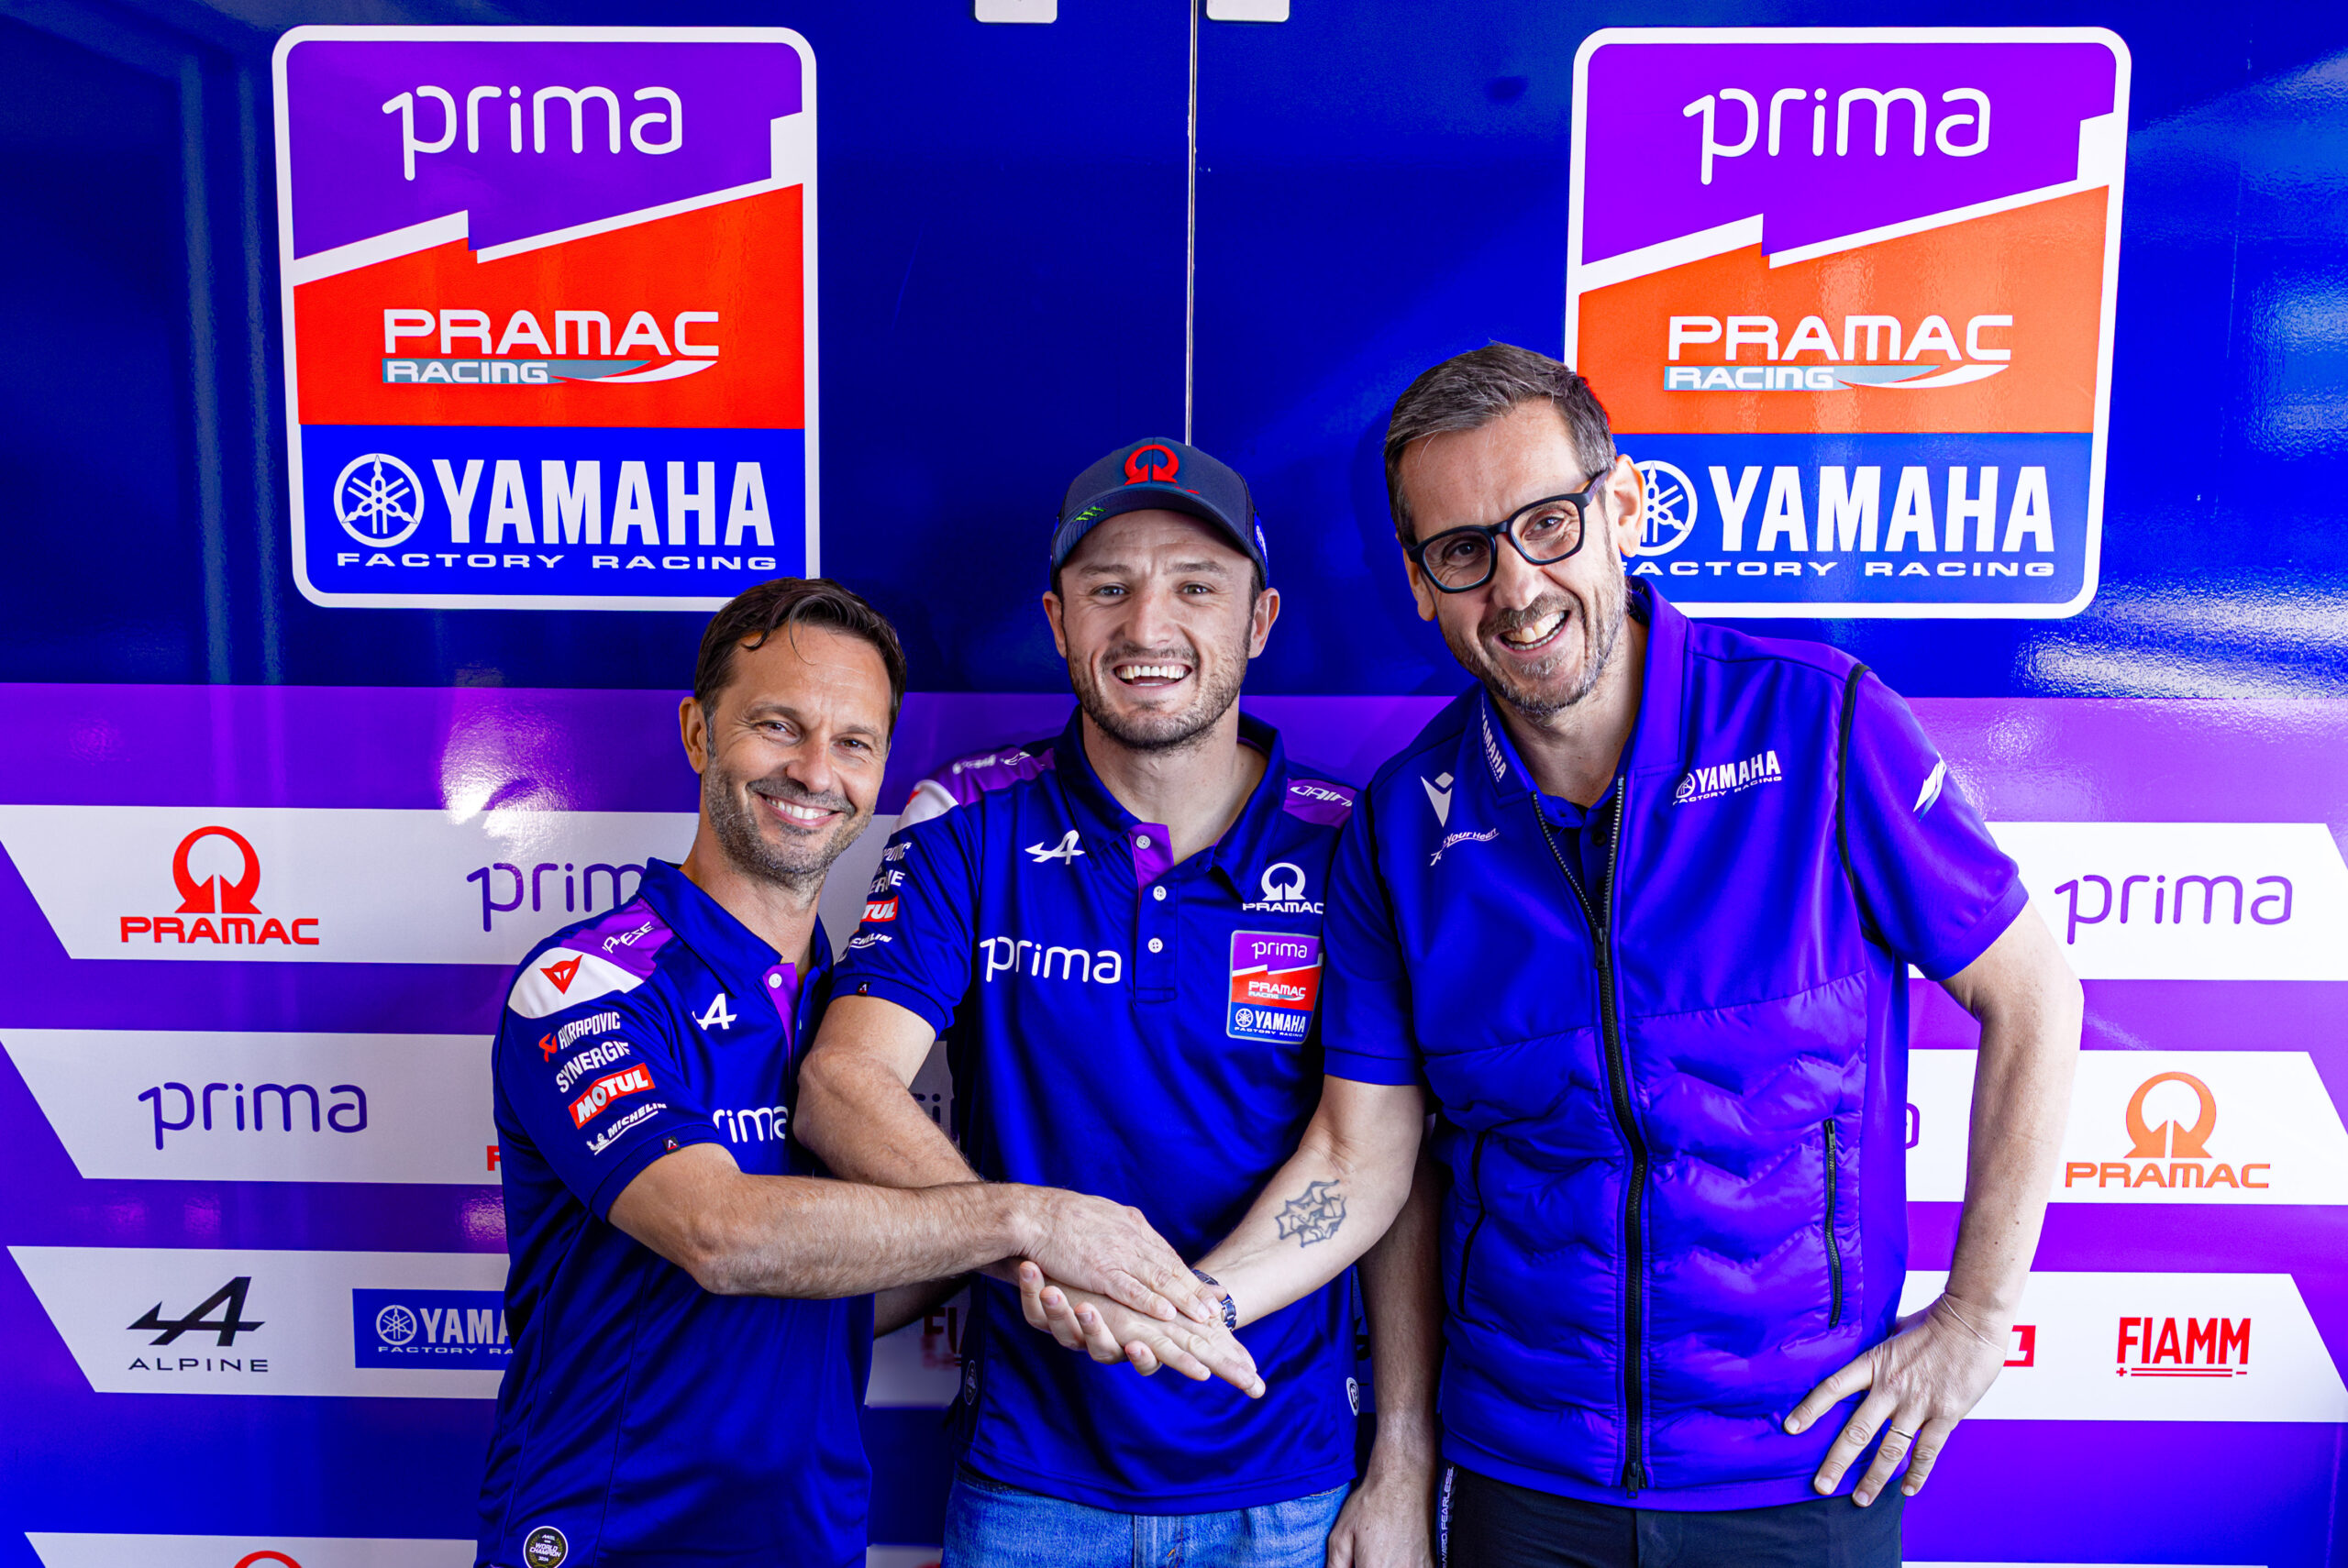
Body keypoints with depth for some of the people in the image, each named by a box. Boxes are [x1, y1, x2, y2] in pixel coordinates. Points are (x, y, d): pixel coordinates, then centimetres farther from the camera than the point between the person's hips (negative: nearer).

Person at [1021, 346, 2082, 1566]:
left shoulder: (1820, 724, -13)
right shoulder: (1400, 823, -6)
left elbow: (2028, 999, -3)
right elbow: (1356, 1158, -3)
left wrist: (1976, 1316, -5)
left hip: (1803, 1462, -1)